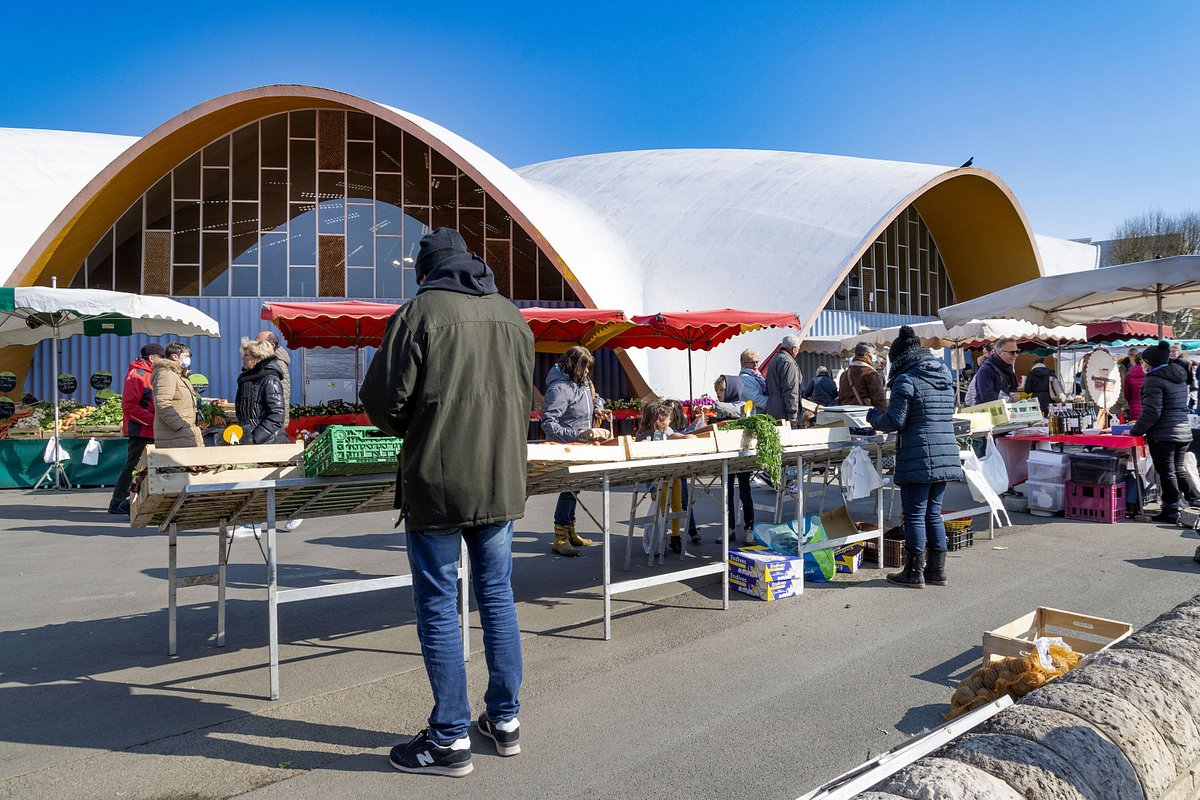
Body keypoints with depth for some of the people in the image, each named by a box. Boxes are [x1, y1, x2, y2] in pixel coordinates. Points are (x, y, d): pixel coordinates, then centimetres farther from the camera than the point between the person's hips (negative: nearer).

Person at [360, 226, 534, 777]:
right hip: (502, 481, 6)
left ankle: (450, 739, 11)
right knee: (497, 595, 15)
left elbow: (382, 400, -9)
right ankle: (505, 720, 24)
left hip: (437, 482, -5)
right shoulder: (512, 315, 9)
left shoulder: (420, 311, -9)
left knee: (438, 605, 4)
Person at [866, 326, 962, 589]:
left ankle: (914, 573, 8)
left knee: (915, 515, 1)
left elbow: (895, 421, -12)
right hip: (946, 456, 7)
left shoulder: (906, 380, -9)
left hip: (918, 459, -7)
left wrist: (873, 416, 8)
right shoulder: (945, 377, 13)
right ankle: (937, 571, 21)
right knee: (933, 513, 15)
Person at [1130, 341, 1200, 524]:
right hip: (1184, 432, 8)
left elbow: (1152, 412, -21)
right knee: (1178, 468, 21)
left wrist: (1135, 431, -12)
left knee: (1167, 473, 0)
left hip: (1163, 435, -8)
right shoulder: (1179, 377, 14)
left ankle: (1171, 512, 5)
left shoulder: (1154, 380, -14)